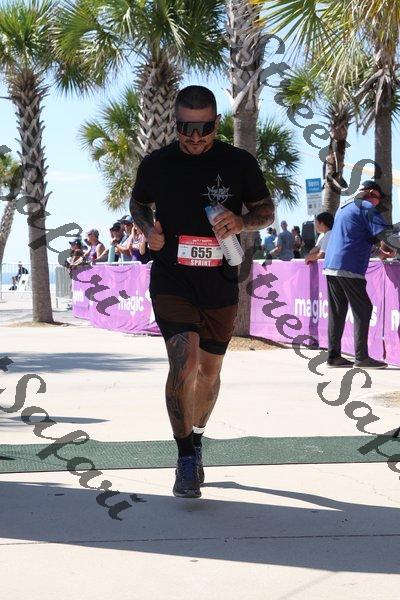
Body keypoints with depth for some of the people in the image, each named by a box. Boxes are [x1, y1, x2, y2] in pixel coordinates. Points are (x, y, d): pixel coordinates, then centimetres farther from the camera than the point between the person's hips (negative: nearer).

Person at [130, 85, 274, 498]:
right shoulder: (155, 164, 0)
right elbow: (138, 202, 18)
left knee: (209, 371, 13)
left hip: (220, 285, 2)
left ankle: (196, 440, 39)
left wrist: (242, 222, -15)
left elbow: (267, 211, 7)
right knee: (184, 364, -20)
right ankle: (186, 458, -7)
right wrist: (148, 228, -4)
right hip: (171, 282, -2)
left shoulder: (240, 164, -2)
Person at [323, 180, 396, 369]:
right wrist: (386, 252, 4)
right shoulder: (367, 207, -3)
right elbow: (384, 232, -13)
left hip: (330, 266, 8)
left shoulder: (343, 208, 24)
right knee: (362, 310, -3)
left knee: (336, 312, 9)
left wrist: (378, 251, 24)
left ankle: (334, 355, 9)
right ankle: (361, 357, -6)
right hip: (349, 268, -8)